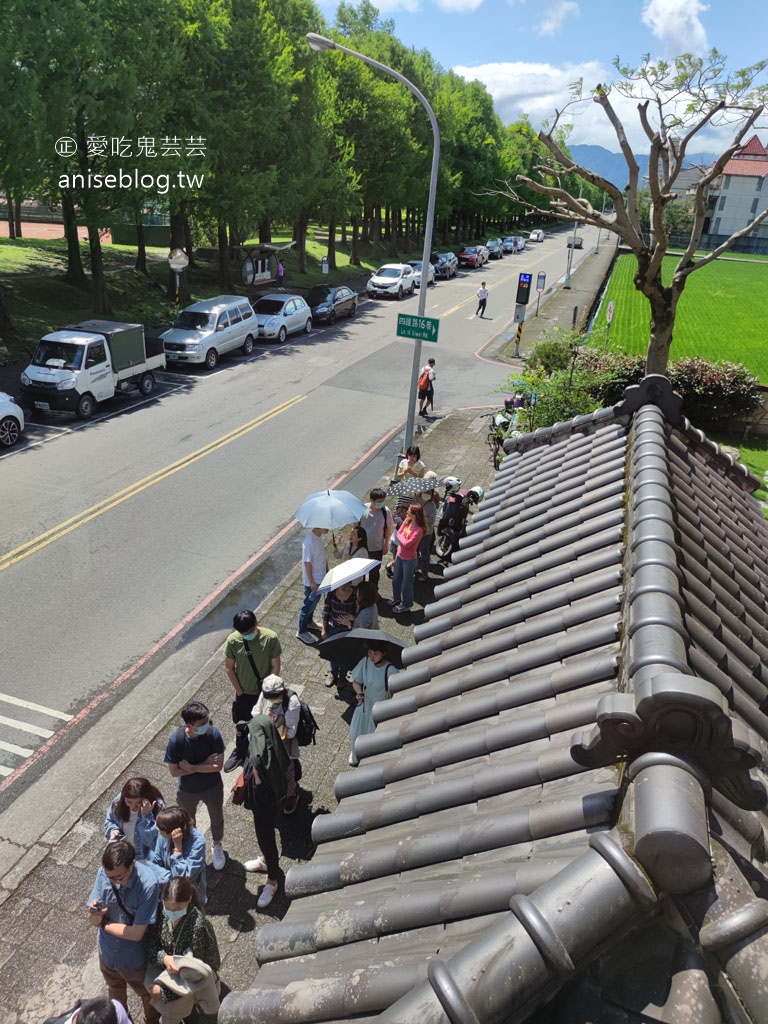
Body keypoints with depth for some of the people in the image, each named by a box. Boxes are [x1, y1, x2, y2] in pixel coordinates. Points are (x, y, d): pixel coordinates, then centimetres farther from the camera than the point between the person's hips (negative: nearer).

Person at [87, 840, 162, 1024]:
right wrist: (95, 916, -36)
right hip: (107, 951, 4)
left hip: (135, 958, -4)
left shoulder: (148, 884, -36)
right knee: (115, 989, 33)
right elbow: (93, 922, -14)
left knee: (147, 994, 26)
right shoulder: (104, 872, -23)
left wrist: (104, 924, -19)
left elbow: (136, 933, -30)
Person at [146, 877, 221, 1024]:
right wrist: (164, 958, -35)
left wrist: (164, 990, -25)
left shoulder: (198, 925, -34)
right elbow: (151, 945, -14)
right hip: (166, 967, 5)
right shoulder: (161, 912, -20)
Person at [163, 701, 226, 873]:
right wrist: (205, 764, -26)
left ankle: (217, 845, 57)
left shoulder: (213, 734, -29)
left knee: (217, 818, 25)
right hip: (188, 791, -1)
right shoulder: (176, 740, -31)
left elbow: (218, 766, -25)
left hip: (212, 787, 1)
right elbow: (174, 771, -22)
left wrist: (191, 767, -28)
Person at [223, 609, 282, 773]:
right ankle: (239, 752, 45)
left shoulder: (270, 638, -23)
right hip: (244, 692, 1)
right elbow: (229, 667, -8)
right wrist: (238, 690, -6)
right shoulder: (233, 640, -20)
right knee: (241, 724, 19)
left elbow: (275, 666, -12)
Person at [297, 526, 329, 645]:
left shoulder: (319, 536, -2)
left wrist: (327, 569, 19)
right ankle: (301, 631, 20)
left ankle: (309, 622, 46)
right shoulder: (309, 541, -30)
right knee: (309, 604, 5)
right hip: (313, 580, -9)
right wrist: (311, 582, -21)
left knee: (315, 601, 25)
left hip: (320, 576, 9)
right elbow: (307, 562, -25)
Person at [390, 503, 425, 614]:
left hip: (409, 559, -7)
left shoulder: (418, 530, -27)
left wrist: (401, 536, -13)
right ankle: (396, 598, 47)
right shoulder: (407, 521, -5)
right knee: (396, 579, 24)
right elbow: (398, 533, 4)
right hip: (400, 555, 8)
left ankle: (406, 604, 29)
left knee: (406, 582, 10)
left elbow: (406, 544, -27)